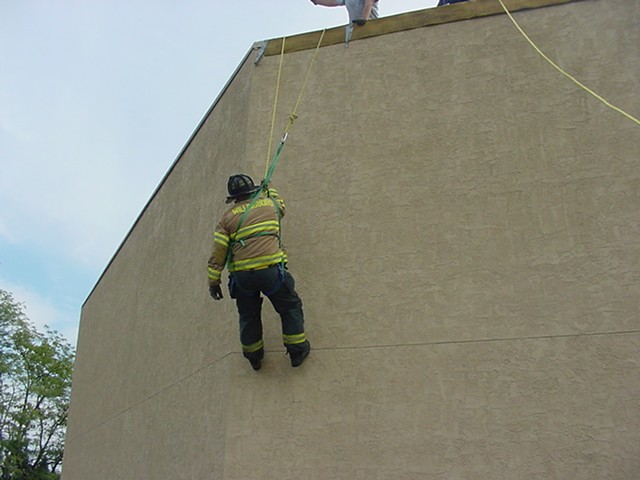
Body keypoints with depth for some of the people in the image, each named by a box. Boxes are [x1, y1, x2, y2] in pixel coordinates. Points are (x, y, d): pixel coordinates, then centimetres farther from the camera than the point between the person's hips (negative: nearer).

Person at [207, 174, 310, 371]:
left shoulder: (228, 217, 9)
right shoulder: (268, 203, 10)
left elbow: (218, 253, 4)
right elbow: (281, 206, 37)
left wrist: (213, 281, 9)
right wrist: (268, 190, 55)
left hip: (241, 275, 2)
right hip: (270, 269, -2)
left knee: (249, 315, 21)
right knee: (290, 307, 17)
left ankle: (254, 355, 32)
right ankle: (297, 350, 17)